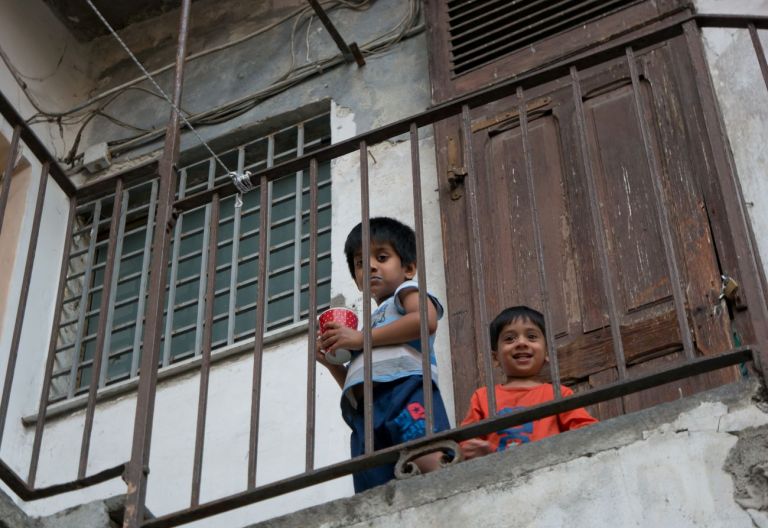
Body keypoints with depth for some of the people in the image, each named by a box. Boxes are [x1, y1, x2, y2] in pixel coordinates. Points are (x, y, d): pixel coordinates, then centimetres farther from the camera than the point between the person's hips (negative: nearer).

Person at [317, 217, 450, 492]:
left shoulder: (406, 292, 22)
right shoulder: (373, 322, 42)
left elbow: (426, 320, -5)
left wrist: (362, 337, -1)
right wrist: (331, 362, 19)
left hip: (405, 387, -6)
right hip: (365, 412, 7)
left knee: (429, 460, -36)